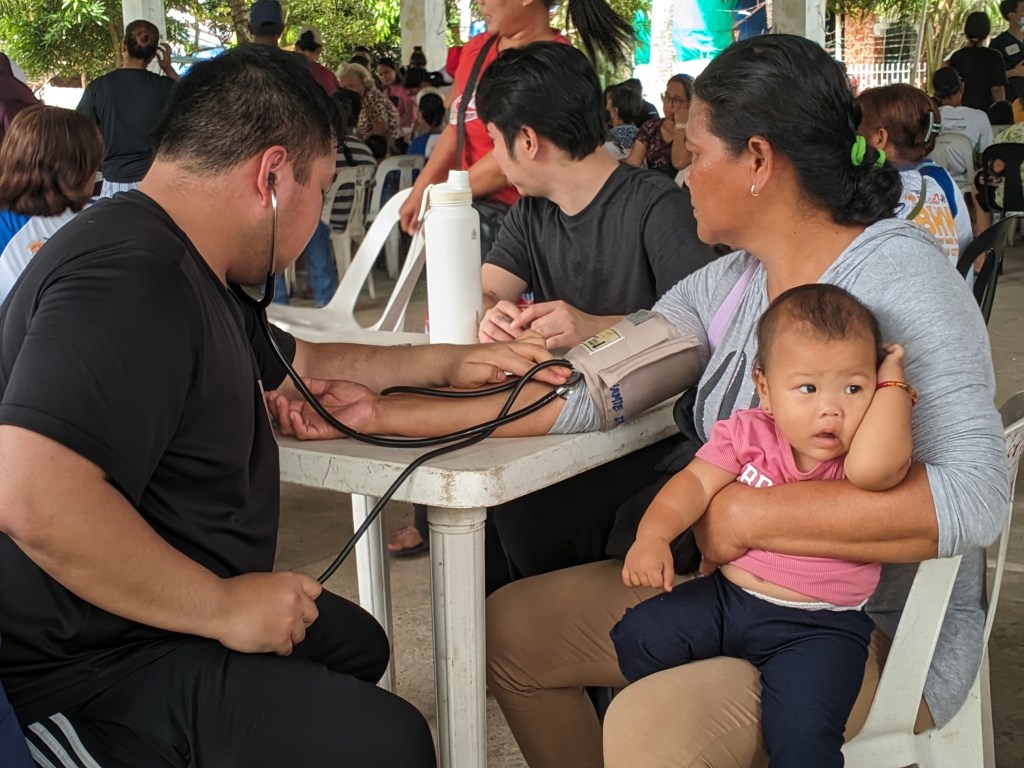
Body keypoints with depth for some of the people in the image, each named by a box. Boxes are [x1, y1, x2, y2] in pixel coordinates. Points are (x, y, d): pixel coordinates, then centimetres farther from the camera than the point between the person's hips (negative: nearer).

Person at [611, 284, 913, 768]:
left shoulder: (876, 456, -9)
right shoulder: (747, 433, 1)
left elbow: (871, 464, -33)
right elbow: (697, 482, -4)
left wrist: (893, 380, -20)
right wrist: (652, 534, -22)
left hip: (818, 626, -4)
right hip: (724, 596, 4)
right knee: (637, 637, -7)